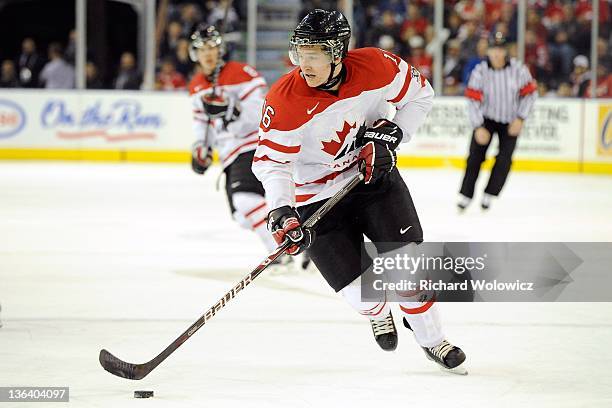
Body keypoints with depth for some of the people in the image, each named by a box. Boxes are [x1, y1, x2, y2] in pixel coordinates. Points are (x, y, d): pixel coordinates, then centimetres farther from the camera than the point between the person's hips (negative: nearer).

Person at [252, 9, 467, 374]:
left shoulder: (376, 67, -17)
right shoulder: (284, 101, -24)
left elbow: (419, 94, 1)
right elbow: (271, 160, -21)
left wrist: (391, 134, -11)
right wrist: (281, 211, -34)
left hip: (375, 176, 2)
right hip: (318, 198, -2)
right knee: (360, 291, -5)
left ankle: (432, 340, 14)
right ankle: (379, 315, 34)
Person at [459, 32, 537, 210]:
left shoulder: (518, 69, -15)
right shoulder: (480, 72, -16)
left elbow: (530, 93, -5)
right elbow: (473, 100, -15)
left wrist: (520, 119, -11)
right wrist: (478, 127, -22)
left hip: (510, 121, 0)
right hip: (487, 118, 0)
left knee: (504, 159, -7)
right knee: (476, 154, -9)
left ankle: (489, 195, 5)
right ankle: (466, 195, 0)